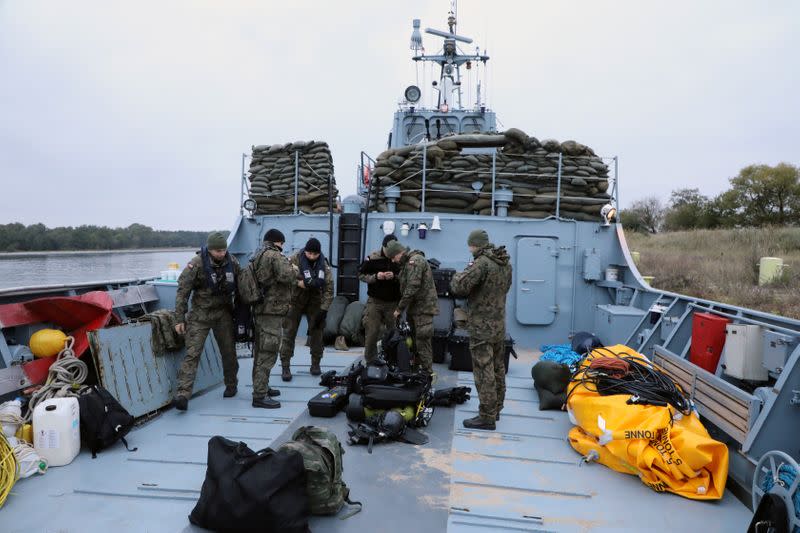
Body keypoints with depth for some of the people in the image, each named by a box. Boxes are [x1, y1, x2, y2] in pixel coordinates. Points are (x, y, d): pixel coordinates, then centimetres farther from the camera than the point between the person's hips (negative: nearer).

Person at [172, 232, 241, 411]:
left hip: (224, 313, 3)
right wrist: (179, 319, -10)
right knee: (192, 353, -10)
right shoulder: (196, 264, -15)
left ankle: (231, 385, 30)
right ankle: (183, 394, -11)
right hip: (200, 314, -3)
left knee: (229, 351, 10)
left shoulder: (232, 262, -2)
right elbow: (183, 292, -10)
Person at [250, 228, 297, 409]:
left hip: (260, 310, 10)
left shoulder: (259, 255, 17)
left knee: (261, 352, 18)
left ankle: (261, 387, 30)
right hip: (272, 311, -10)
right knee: (268, 354, -8)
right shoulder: (274, 255, -13)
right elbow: (286, 275, -26)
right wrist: (294, 270, -5)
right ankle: (259, 396, -6)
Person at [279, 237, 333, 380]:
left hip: (314, 301, 2)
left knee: (316, 332, 3)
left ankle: (315, 364, 19)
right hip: (295, 300, -2)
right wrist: (298, 282, -33)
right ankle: (285, 366, 3)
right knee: (289, 333, -3)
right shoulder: (295, 260, -16)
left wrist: (324, 308, -14)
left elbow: (328, 288, -9)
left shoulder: (324, 265, -9)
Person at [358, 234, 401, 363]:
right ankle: (369, 360, 14)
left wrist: (395, 276, -19)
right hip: (375, 301, 0)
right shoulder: (372, 258, -2)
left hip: (393, 303, 0)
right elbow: (361, 275, 3)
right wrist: (375, 276, -13)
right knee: (372, 332, 0)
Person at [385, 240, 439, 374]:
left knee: (422, 342, -7)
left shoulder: (415, 260, -17)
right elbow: (405, 286, 21)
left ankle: (427, 373, -2)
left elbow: (412, 288, -22)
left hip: (423, 307, -10)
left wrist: (399, 308, -17)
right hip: (414, 308, 10)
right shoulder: (407, 263, 15)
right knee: (414, 340, 14)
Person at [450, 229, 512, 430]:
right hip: (499, 324, 9)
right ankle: (496, 409, 30)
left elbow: (458, 287, -22)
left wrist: (458, 276, -1)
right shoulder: (506, 263, 8)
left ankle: (487, 417, 2)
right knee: (498, 368, 17)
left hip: (482, 326, -9)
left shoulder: (482, 263, -19)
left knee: (484, 372, -3)